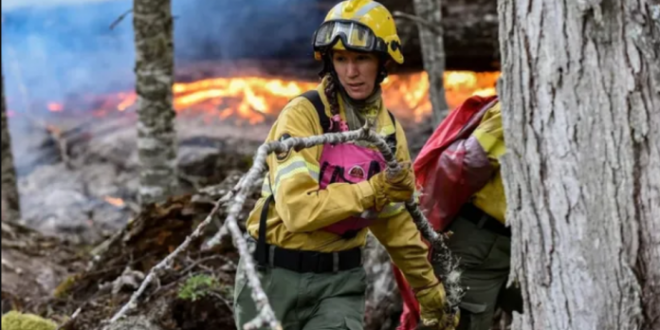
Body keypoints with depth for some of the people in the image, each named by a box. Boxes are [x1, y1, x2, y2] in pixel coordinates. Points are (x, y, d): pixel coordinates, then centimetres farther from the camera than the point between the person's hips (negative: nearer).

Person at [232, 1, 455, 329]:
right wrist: (371, 192, -31)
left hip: (340, 280, 4)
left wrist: (429, 290, 19)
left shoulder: (389, 130, 4)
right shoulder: (302, 115, -15)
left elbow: (396, 221, 15)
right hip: (276, 275, -3)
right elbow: (298, 209, -25)